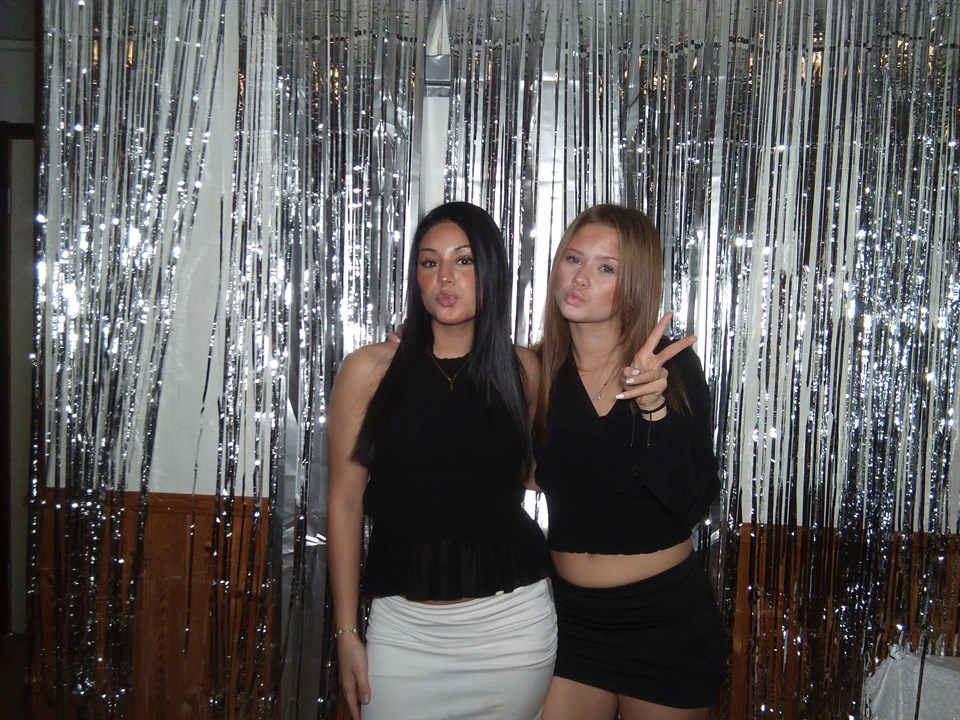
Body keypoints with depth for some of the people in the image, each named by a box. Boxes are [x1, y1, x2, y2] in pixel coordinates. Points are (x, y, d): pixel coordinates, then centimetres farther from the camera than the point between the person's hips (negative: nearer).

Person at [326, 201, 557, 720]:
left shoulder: (523, 371, 1)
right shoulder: (368, 370, -4)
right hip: (404, 625, -1)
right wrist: (347, 633, -1)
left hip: (513, 623, 1)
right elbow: (345, 503, -1)